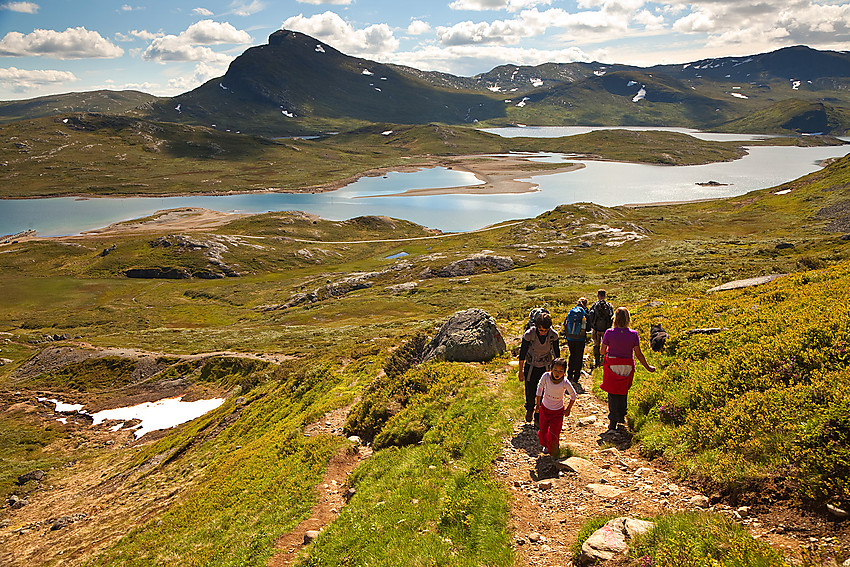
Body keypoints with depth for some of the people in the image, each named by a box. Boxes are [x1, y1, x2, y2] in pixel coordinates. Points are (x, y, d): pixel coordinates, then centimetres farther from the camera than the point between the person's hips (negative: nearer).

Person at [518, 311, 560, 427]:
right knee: (530, 393, 9)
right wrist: (521, 371, -7)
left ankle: (538, 418, 24)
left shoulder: (553, 335, -18)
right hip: (531, 366, -1)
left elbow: (557, 354, -4)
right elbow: (522, 352, -12)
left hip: (545, 366, 1)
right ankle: (529, 409, 43)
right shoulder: (529, 334, -23)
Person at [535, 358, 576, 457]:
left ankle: (554, 452, 25)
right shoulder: (546, 376, -22)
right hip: (544, 408, 2)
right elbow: (540, 388, -5)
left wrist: (568, 409, -2)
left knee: (553, 434, -2)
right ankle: (546, 445, 46)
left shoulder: (565, 383, -25)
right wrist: (538, 404, 0)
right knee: (543, 431, 16)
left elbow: (573, 396, -7)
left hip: (557, 411, -2)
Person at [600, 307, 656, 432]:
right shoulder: (633, 334, -8)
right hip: (627, 366, 2)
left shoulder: (609, 333, -11)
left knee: (613, 393, 8)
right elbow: (638, 354, -3)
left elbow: (603, 351, -4)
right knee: (623, 391, 23)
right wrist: (647, 367, 10)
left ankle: (613, 422, 8)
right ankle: (622, 416, 35)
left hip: (612, 365, -1)